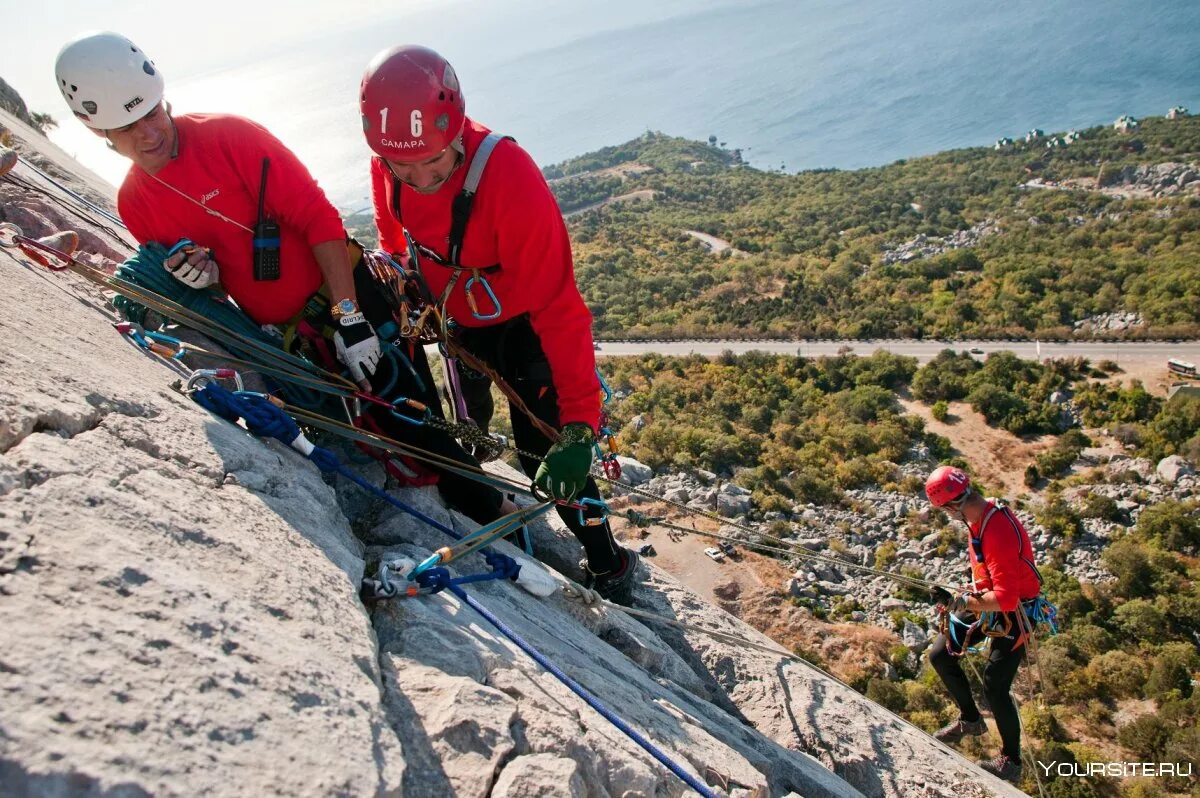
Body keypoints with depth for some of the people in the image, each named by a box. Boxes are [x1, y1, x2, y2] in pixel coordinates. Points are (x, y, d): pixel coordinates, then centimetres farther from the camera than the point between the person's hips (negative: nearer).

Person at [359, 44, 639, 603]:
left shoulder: (511, 179, -38)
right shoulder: (387, 168, -20)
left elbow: (559, 307, -39)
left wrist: (579, 425, -43)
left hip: (524, 321, -5)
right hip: (461, 321, 6)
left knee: (545, 448, -8)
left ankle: (607, 563, 14)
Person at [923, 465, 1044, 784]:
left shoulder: (998, 533, -34)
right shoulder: (981, 515, -5)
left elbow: (1005, 599, -34)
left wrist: (959, 602, -28)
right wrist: (968, 598, 16)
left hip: (1012, 613, -9)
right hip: (987, 600, 9)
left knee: (995, 685, -6)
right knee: (940, 654, 9)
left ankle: (1011, 761, 16)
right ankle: (970, 720, 30)